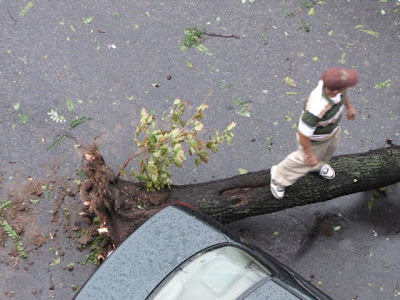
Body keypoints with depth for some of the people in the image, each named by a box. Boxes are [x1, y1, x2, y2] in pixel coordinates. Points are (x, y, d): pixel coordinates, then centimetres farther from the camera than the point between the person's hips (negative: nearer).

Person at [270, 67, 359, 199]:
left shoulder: (331, 82, -30)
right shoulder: (316, 109, -50)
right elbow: (303, 134, -33)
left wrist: (349, 106, 13)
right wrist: (309, 154, -18)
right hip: (314, 136, -6)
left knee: (329, 148, 35)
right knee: (304, 161, 21)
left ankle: (318, 165, 69)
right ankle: (279, 176, 51)